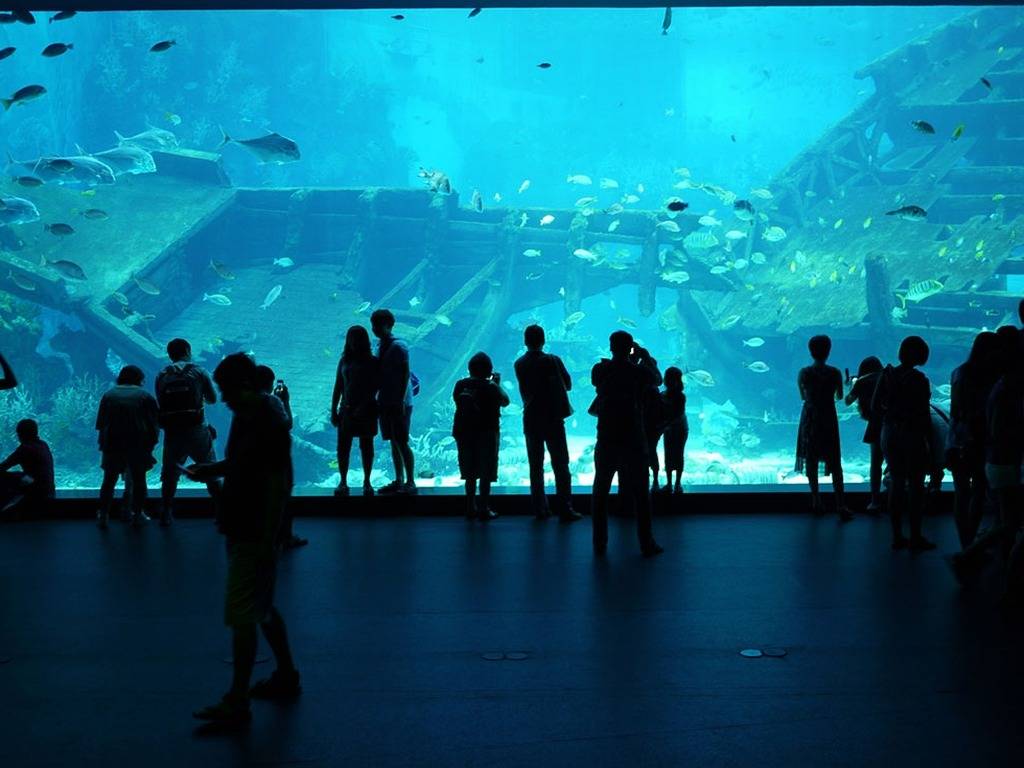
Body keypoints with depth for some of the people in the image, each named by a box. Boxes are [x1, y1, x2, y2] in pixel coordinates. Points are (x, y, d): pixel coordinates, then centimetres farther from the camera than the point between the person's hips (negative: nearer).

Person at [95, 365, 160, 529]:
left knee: (109, 480, 10)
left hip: (112, 445, 2)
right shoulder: (145, 396, 3)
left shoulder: (108, 395, 8)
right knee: (139, 480, 11)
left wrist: (103, 444, 13)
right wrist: (150, 444, 7)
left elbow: (100, 424, 7)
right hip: (138, 445, -2)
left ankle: (103, 515, 7)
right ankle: (138, 514, 11)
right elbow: (155, 423, 0)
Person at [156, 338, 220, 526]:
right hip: (197, 431, -2)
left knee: (169, 475, 14)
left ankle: (166, 514, 14)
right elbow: (212, 399, 8)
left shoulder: (162, 376, 4)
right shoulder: (198, 372, 0)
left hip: (171, 433, 2)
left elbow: (160, 403, 6)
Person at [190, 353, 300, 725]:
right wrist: (210, 469, 7)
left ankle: (237, 702, 0)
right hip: (241, 528, 10)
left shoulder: (269, 423, -20)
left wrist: (269, 539, -22)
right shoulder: (246, 415, 10)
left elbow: (278, 482, -21)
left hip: (255, 534, -10)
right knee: (262, 608, 19)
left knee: (242, 615, -6)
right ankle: (286, 677, 32)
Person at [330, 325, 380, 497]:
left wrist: (363, 406, -17)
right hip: (346, 410, 3)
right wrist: (333, 410, 5)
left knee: (366, 446, 3)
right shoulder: (344, 361, 9)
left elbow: (376, 386, -6)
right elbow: (337, 387, 10)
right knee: (342, 446, -2)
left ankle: (367, 482, 10)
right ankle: (343, 482, 5)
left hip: (366, 410, -3)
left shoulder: (373, 362, 0)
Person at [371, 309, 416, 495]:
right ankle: (398, 481, 16)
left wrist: (401, 401, -20)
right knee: (393, 442, 10)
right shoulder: (380, 347, 12)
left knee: (402, 443, -6)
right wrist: (377, 399, 14)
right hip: (385, 403, 8)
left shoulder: (398, 346, -11)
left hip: (399, 403, -8)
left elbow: (405, 374, -15)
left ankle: (410, 483, -2)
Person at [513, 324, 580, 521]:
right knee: (560, 466, 0)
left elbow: (524, 390, 9)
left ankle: (540, 509, 10)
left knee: (536, 466, 10)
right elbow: (568, 385, -1)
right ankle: (565, 510, -4)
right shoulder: (552, 361, -10)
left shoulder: (519, 364, 2)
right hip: (553, 420, -4)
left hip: (531, 420, 4)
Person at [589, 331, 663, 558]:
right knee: (640, 493, 7)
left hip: (606, 441, 1)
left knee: (600, 492, 11)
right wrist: (646, 357, 24)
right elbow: (657, 379, 12)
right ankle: (647, 544, 8)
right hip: (634, 441, -1)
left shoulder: (600, 370, -3)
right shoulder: (639, 372, -7)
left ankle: (599, 543, 11)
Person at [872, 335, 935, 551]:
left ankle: (897, 536, 16)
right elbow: (924, 415, -12)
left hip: (890, 435, 5)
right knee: (915, 486, 3)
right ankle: (915, 539, 5)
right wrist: (929, 441, -4)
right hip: (912, 436, -5)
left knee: (896, 484, 12)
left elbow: (875, 407, 1)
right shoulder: (919, 380, -15)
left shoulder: (887, 374, -1)